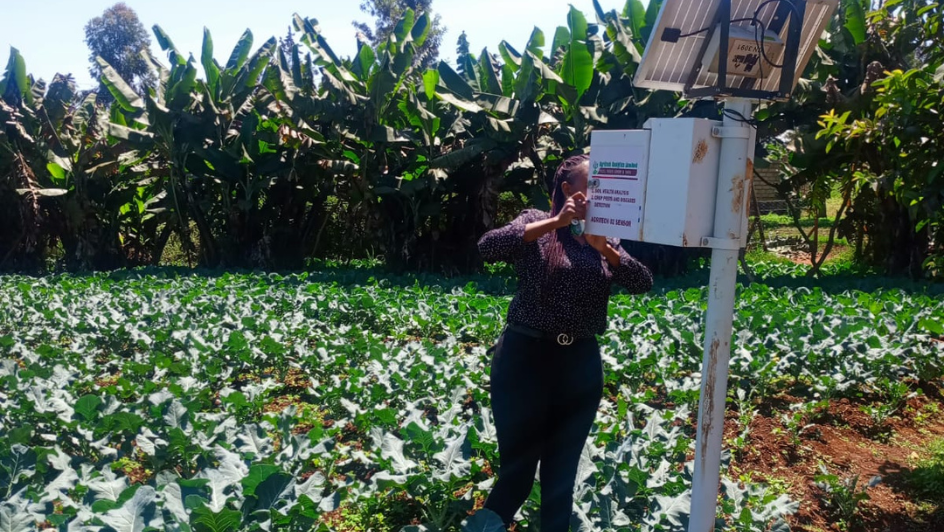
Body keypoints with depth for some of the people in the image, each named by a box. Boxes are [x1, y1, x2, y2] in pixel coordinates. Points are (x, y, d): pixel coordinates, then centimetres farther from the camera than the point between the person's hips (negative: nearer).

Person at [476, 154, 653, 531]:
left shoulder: (605, 238, 11)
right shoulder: (537, 222, -2)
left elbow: (643, 283, -1)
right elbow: (488, 247, -20)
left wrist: (604, 247, -15)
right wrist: (555, 222, -23)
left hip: (581, 365, 4)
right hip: (526, 359, -4)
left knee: (562, 473, 14)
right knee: (517, 472, 3)